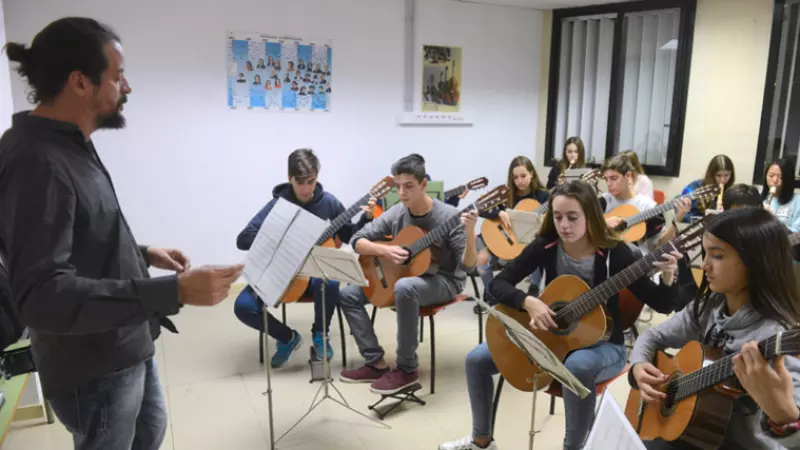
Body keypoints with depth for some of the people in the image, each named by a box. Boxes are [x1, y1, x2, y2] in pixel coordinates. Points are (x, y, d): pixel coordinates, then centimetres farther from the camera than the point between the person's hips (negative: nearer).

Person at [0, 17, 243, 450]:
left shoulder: (69, 146, 5)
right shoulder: (36, 162, -27)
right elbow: (43, 295, -34)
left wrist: (143, 254, 8)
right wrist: (174, 291, -38)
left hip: (128, 346, 9)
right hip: (93, 366, -9)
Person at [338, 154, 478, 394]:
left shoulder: (449, 216, -18)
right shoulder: (395, 214, -5)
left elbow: (467, 266, -20)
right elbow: (357, 241, -2)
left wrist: (470, 233, -39)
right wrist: (385, 250, -21)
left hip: (443, 280, -6)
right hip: (403, 275, 6)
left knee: (405, 288, -40)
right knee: (348, 294, -6)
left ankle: (407, 370, -23)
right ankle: (377, 363, -2)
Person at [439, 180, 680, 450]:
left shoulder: (615, 253, -17)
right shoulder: (545, 246, -8)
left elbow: (662, 305, -15)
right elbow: (498, 284, -8)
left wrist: (668, 277, -36)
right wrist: (529, 302, -26)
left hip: (601, 344, -4)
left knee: (578, 365, -41)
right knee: (477, 358, -6)